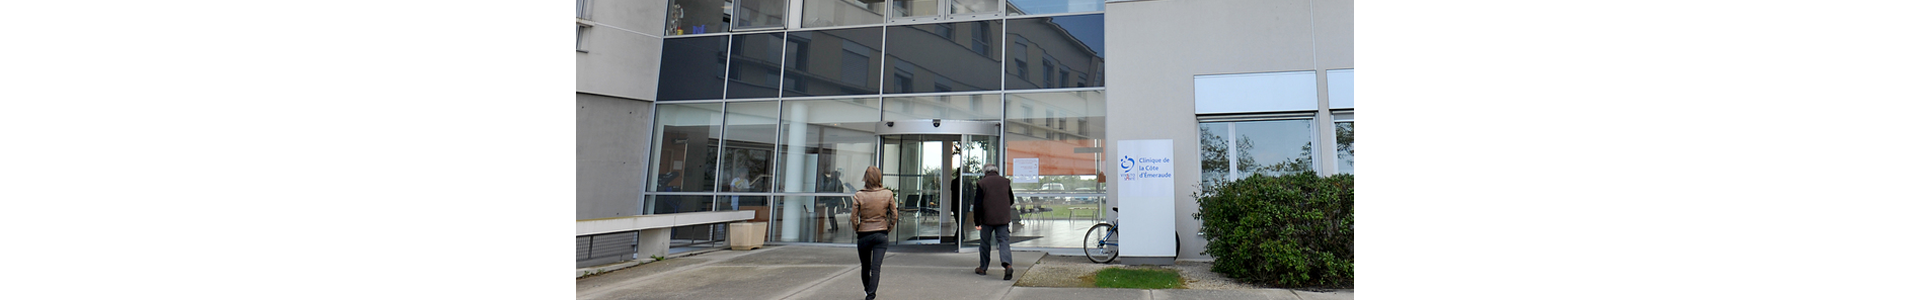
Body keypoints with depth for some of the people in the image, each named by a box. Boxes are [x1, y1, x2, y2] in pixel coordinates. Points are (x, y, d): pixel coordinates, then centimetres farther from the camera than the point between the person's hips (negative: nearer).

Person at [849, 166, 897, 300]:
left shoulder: (859, 196, -8)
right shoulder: (888, 194, -5)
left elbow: (854, 217, -6)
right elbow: (894, 215, -2)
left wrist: (857, 229, 10)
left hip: (864, 235, 0)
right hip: (881, 234, 0)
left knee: (865, 266, 18)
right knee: (876, 267, -1)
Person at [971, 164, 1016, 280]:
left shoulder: (981, 183, -5)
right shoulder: (1006, 182, 5)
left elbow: (977, 204, -8)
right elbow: (1011, 201, 14)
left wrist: (977, 222, -4)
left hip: (987, 218, -2)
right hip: (1003, 218, 2)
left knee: (985, 242, 11)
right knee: (1003, 241, 1)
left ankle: (983, 268, 21)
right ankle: (1008, 264, -22)